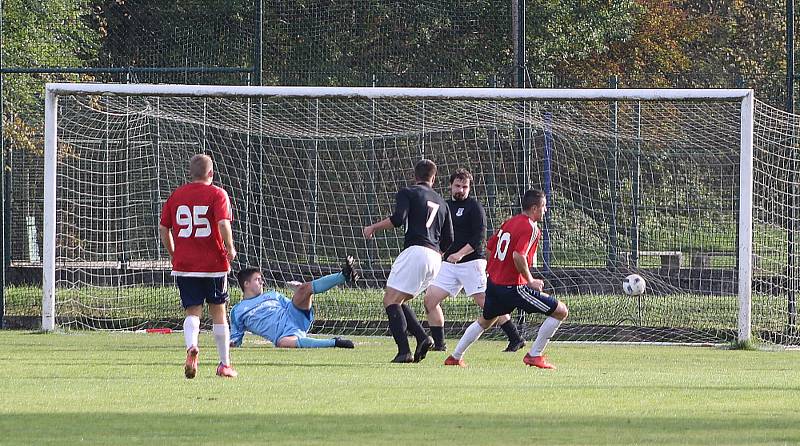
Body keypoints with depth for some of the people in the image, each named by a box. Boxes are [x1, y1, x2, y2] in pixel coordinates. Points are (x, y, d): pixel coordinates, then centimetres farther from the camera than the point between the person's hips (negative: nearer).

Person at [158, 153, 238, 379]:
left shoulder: (176, 195, 7)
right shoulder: (217, 194, -5)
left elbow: (163, 228, 8)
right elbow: (223, 223, -19)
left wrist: (173, 255, 20)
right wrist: (230, 249, -4)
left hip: (184, 266, 2)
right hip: (214, 264, -2)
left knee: (193, 312, 3)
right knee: (218, 312, 11)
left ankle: (191, 347, -28)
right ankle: (224, 364, 18)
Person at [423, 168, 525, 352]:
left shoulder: (474, 206, -5)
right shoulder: (446, 206, 16)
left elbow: (479, 237, -13)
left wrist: (460, 254, -22)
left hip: (471, 261, -7)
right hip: (449, 264, 7)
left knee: (485, 302, -12)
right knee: (430, 299, -1)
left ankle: (516, 339, -6)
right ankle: (439, 344, 8)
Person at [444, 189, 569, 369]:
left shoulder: (510, 222, 11)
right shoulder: (531, 228, -15)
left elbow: (489, 247, 18)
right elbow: (518, 256, -28)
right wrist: (530, 281, -17)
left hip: (494, 282, 9)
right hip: (513, 286, -9)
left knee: (484, 321, 32)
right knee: (560, 311, -5)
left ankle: (455, 357, 36)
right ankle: (534, 356, -2)